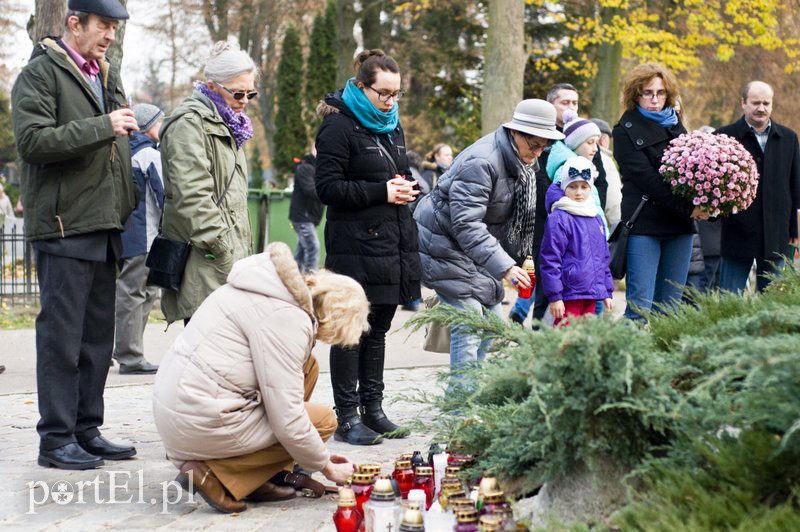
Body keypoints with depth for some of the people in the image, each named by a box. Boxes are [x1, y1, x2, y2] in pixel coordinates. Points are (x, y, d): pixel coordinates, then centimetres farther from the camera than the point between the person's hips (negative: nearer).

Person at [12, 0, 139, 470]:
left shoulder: (109, 75, 19)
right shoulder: (40, 74, -5)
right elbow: (33, 140, -17)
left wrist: (127, 207, 18)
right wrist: (103, 127, -20)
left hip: (105, 225, 8)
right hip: (64, 225, -8)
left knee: (99, 337, 10)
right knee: (62, 335, -5)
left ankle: (87, 429, 18)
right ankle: (56, 437, 0)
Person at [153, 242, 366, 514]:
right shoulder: (286, 317, -18)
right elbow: (287, 420, -19)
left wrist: (320, 457, 20)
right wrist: (327, 468, -3)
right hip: (203, 424, -10)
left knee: (307, 366, 14)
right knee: (323, 419, -2)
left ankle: (266, 475, 13)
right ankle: (215, 474, -7)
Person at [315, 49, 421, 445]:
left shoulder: (392, 125, 17)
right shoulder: (339, 126, -8)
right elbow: (328, 187, -14)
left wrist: (405, 186, 5)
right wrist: (381, 192, -18)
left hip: (392, 244, 8)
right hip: (355, 246, -8)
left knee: (379, 328, 12)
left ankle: (372, 408, 20)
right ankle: (347, 417, 1)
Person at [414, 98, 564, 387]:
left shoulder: (522, 163, 4)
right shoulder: (481, 162, -27)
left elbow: (521, 214, 17)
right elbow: (466, 224, -32)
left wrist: (522, 255, 5)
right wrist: (504, 266, -36)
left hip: (476, 245, 10)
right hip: (445, 243, -10)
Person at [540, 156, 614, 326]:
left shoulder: (597, 219, 15)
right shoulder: (558, 219, -9)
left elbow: (604, 258, 22)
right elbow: (550, 259, -12)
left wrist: (607, 291, 20)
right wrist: (554, 296, -15)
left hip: (591, 296, 7)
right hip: (569, 294, -7)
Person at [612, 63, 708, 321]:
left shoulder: (675, 125, 18)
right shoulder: (626, 130, 0)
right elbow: (645, 178, -9)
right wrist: (688, 208, -13)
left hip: (679, 227, 5)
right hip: (644, 224, -5)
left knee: (670, 306, 5)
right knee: (640, 305, -10)